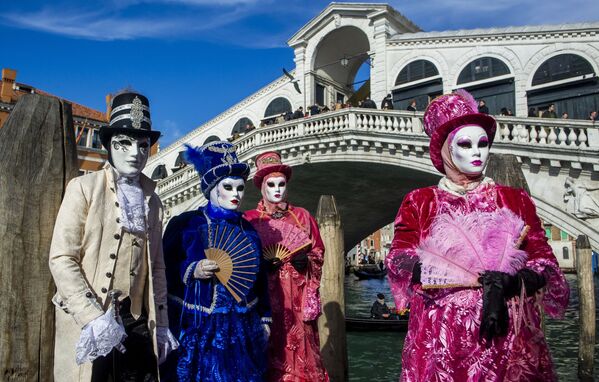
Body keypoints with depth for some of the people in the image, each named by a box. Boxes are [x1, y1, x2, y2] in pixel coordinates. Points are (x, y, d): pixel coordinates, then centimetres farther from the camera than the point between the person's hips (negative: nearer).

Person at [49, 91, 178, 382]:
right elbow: (61, 259, -9)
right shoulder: (84, 187, -3)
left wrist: (161, 323, 11)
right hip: (87, 323, -4)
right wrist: (93, 316, -18)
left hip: (137, 322, 4)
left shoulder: (152, 200, 11)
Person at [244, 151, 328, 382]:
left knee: (300, 346, 2)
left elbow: (319, 252, 12)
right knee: (272, 348, -1)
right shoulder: (250, 220, 2)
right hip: (267, 295, -2)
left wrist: (306, 261, -7)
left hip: (298, 295, 2)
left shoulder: (302, 216, 10)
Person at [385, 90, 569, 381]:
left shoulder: (516, 201, 10)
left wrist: (505, 287, -19)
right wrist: (483, 279, -15)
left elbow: (545, 262, 3)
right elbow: (399, 261, -7)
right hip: (443, 338, -1)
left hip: (509, 337, 2)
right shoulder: (419, 203, 6)